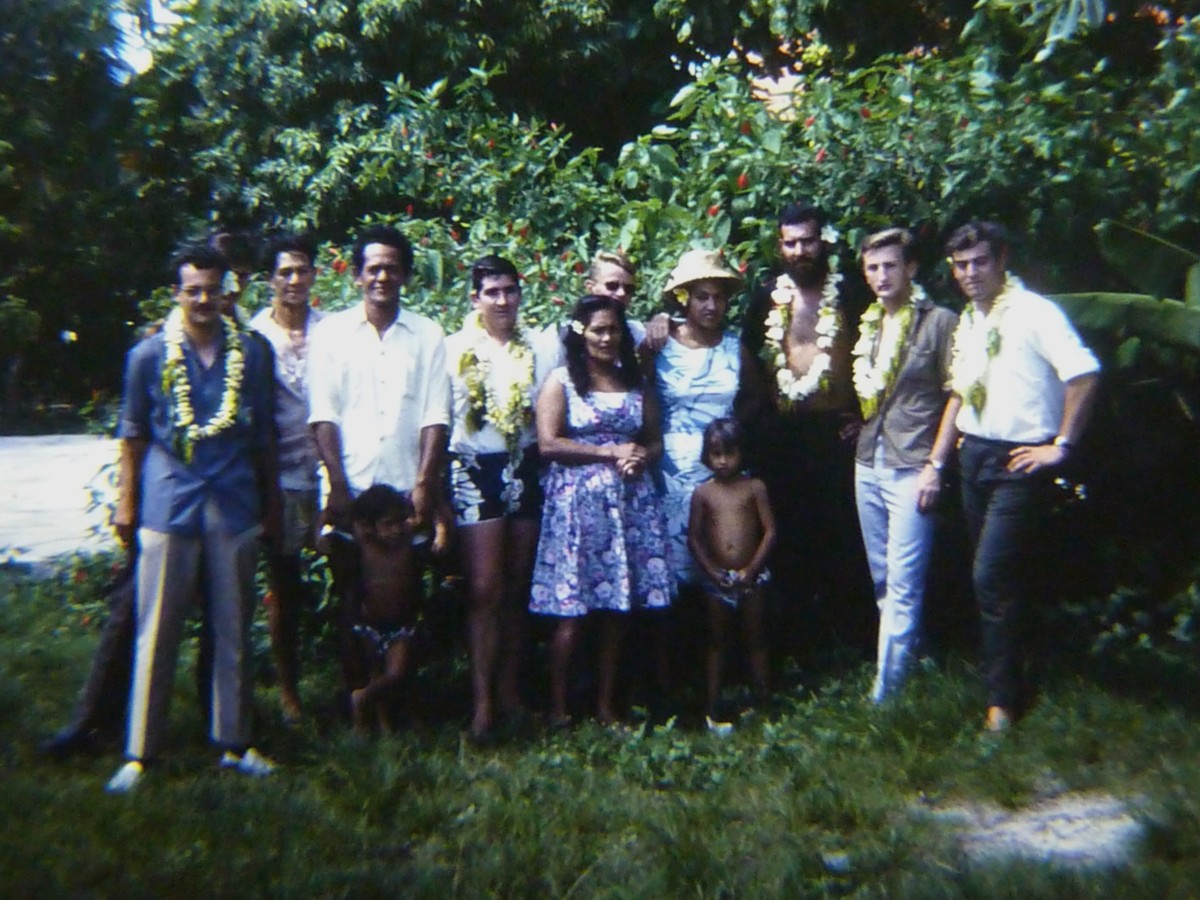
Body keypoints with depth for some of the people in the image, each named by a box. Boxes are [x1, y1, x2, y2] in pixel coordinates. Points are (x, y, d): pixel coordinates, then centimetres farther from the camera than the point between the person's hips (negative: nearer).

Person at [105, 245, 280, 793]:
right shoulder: (149, 355, 2)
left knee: (233, 631, 9)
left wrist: (271, 502, 11)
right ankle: (139, 753, 13)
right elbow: (134, 435, 7)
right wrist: (126, 503, 4)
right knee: (156, 633, 2)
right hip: (169, 505, -1)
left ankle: (234, 743, 20)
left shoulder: (252, 353, 5)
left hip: (235, 506, 2)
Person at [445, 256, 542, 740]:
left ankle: (510, 691, 20)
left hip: (527, 472, 3)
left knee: (517, 588, 9)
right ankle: (482, 700, 0)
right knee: (484, 589, -6)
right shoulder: (454, 349, 1)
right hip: (475, 473, -3)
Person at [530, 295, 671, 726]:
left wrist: (642, 457, -6)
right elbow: (548, 444, -8)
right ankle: (558, 705, 9)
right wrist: (610, 452, -11)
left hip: (629, 501, 4)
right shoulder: (562, 380, 2)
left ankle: (606, 704, 17)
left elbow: (655, 441, 18)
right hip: (577, 501, -4)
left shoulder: (636, 384, 15)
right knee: (571, 609, -5)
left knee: (617, 607, 6)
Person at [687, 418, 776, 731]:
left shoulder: (754, 487, -3)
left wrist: (751, 569, -12)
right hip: (717, 578, 1)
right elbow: (693, 538, -1)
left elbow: (770, 531, -5)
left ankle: (762, 701, 22)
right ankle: (713, 710, 14)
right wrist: (712, 571, -11)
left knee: (755, 638, 11)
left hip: (750, 576, 0)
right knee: (716, 641, 9)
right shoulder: (702, 493, -1)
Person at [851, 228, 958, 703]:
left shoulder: (939, 322, -6)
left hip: (911, 468, -7)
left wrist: (936, 466, -12)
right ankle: (905, 660, 28)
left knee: (902, 585, -4)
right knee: (883, 579, 14)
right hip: (868, 463, 7)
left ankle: (885, 691, 0)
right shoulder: (868, 323, 12)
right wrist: (857, 421, 5)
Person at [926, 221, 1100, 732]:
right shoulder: (967, 322, 12)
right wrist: (936, 462, 12)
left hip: (1019, 462, -8)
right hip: (975, 457, 8)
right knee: (993, 575, 15)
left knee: (993, 576, -9)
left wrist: (1061, 446, -17)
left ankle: (1002, 698, 4)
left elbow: (1084, 373, -22)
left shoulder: (1033, 311, -12)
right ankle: (1003, 667, 31)